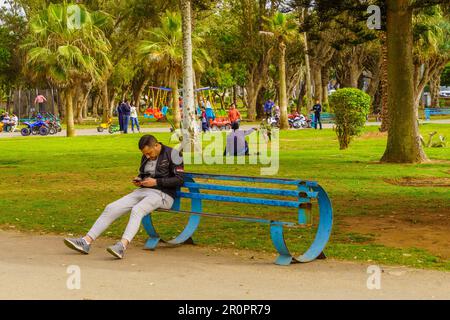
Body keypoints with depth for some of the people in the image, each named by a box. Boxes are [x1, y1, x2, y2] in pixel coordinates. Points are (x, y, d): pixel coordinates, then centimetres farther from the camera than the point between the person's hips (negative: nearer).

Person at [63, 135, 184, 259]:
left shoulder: (172, 154, -7)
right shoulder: (146, 157, 15)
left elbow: (180, 179, -12)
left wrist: (156, 182, -17)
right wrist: (138, 180, 5)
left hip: (162, 194, -7)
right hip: (143, 190, 7)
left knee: (137, 210, -37)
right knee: (111, 208, -9)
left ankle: (122, 246, -53)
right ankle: (86, 241, -13)